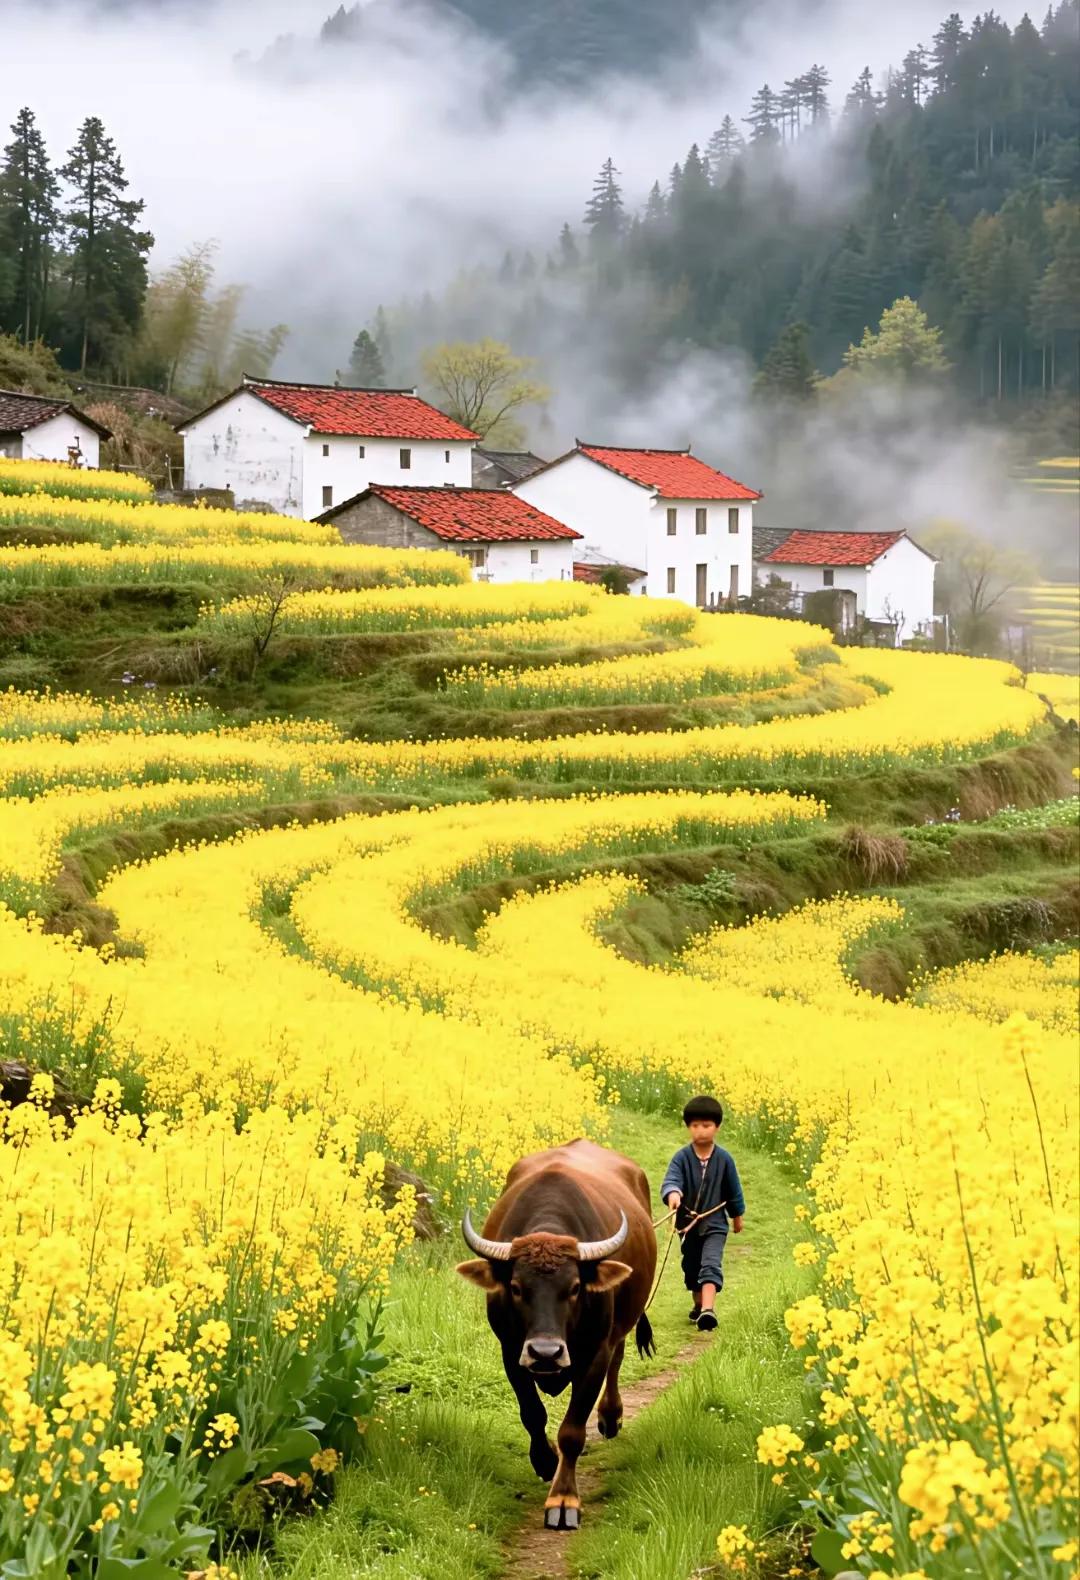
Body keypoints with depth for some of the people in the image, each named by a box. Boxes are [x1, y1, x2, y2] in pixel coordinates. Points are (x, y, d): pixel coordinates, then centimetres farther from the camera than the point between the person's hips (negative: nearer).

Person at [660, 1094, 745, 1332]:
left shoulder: (724, 1159, -9)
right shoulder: (682, 1158, -12)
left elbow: (733, 1190, 6)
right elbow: (671, 1180, -30)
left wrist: (737, 1215, 19)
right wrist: (672, 1193, -54)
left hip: (715, 1224, -2)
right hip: (688, 1223, 2)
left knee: (711, 1265, -20)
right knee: (691, 1267, 18)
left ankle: (707, 1310, -33)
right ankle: (699, 1304, 42)